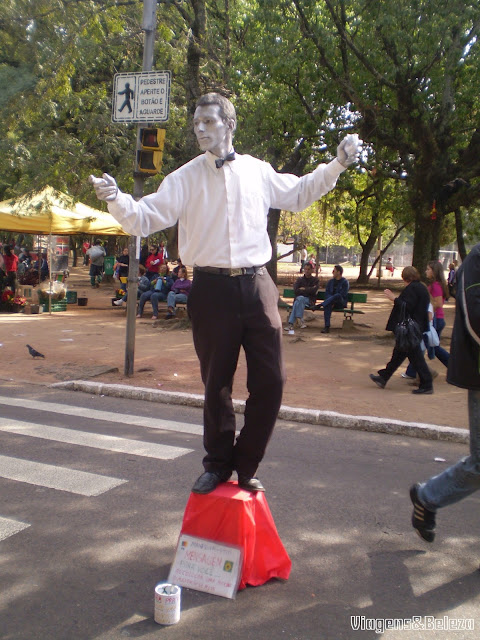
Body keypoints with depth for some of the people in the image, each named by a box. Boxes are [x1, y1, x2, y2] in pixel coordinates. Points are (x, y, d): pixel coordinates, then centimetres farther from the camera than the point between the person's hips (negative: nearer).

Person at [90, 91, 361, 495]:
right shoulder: (185, 178, 2)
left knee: (270, 379, 1)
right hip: (212, 290, -2)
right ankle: (218, 464, 29)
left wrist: (337, 164, 20)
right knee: (216, 384, 8)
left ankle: (247, 465, 21)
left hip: (256, 285, 2)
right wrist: (117, 200, -24)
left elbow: (299, 194, 26)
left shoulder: (258, 171, 10)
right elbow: (146, 218, -5)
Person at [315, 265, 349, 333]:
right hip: (332, 302, 3)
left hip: (341, 303, -3)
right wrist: (331, 300, -12)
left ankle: (321, 305, -35)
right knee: (327, 305, -34)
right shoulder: (330, 282, 18)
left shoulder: (345, 282, 1)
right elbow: (327, 293, 8)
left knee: (337, 295, -37)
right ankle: (327, 327, -43)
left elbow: (343, 295, -9)